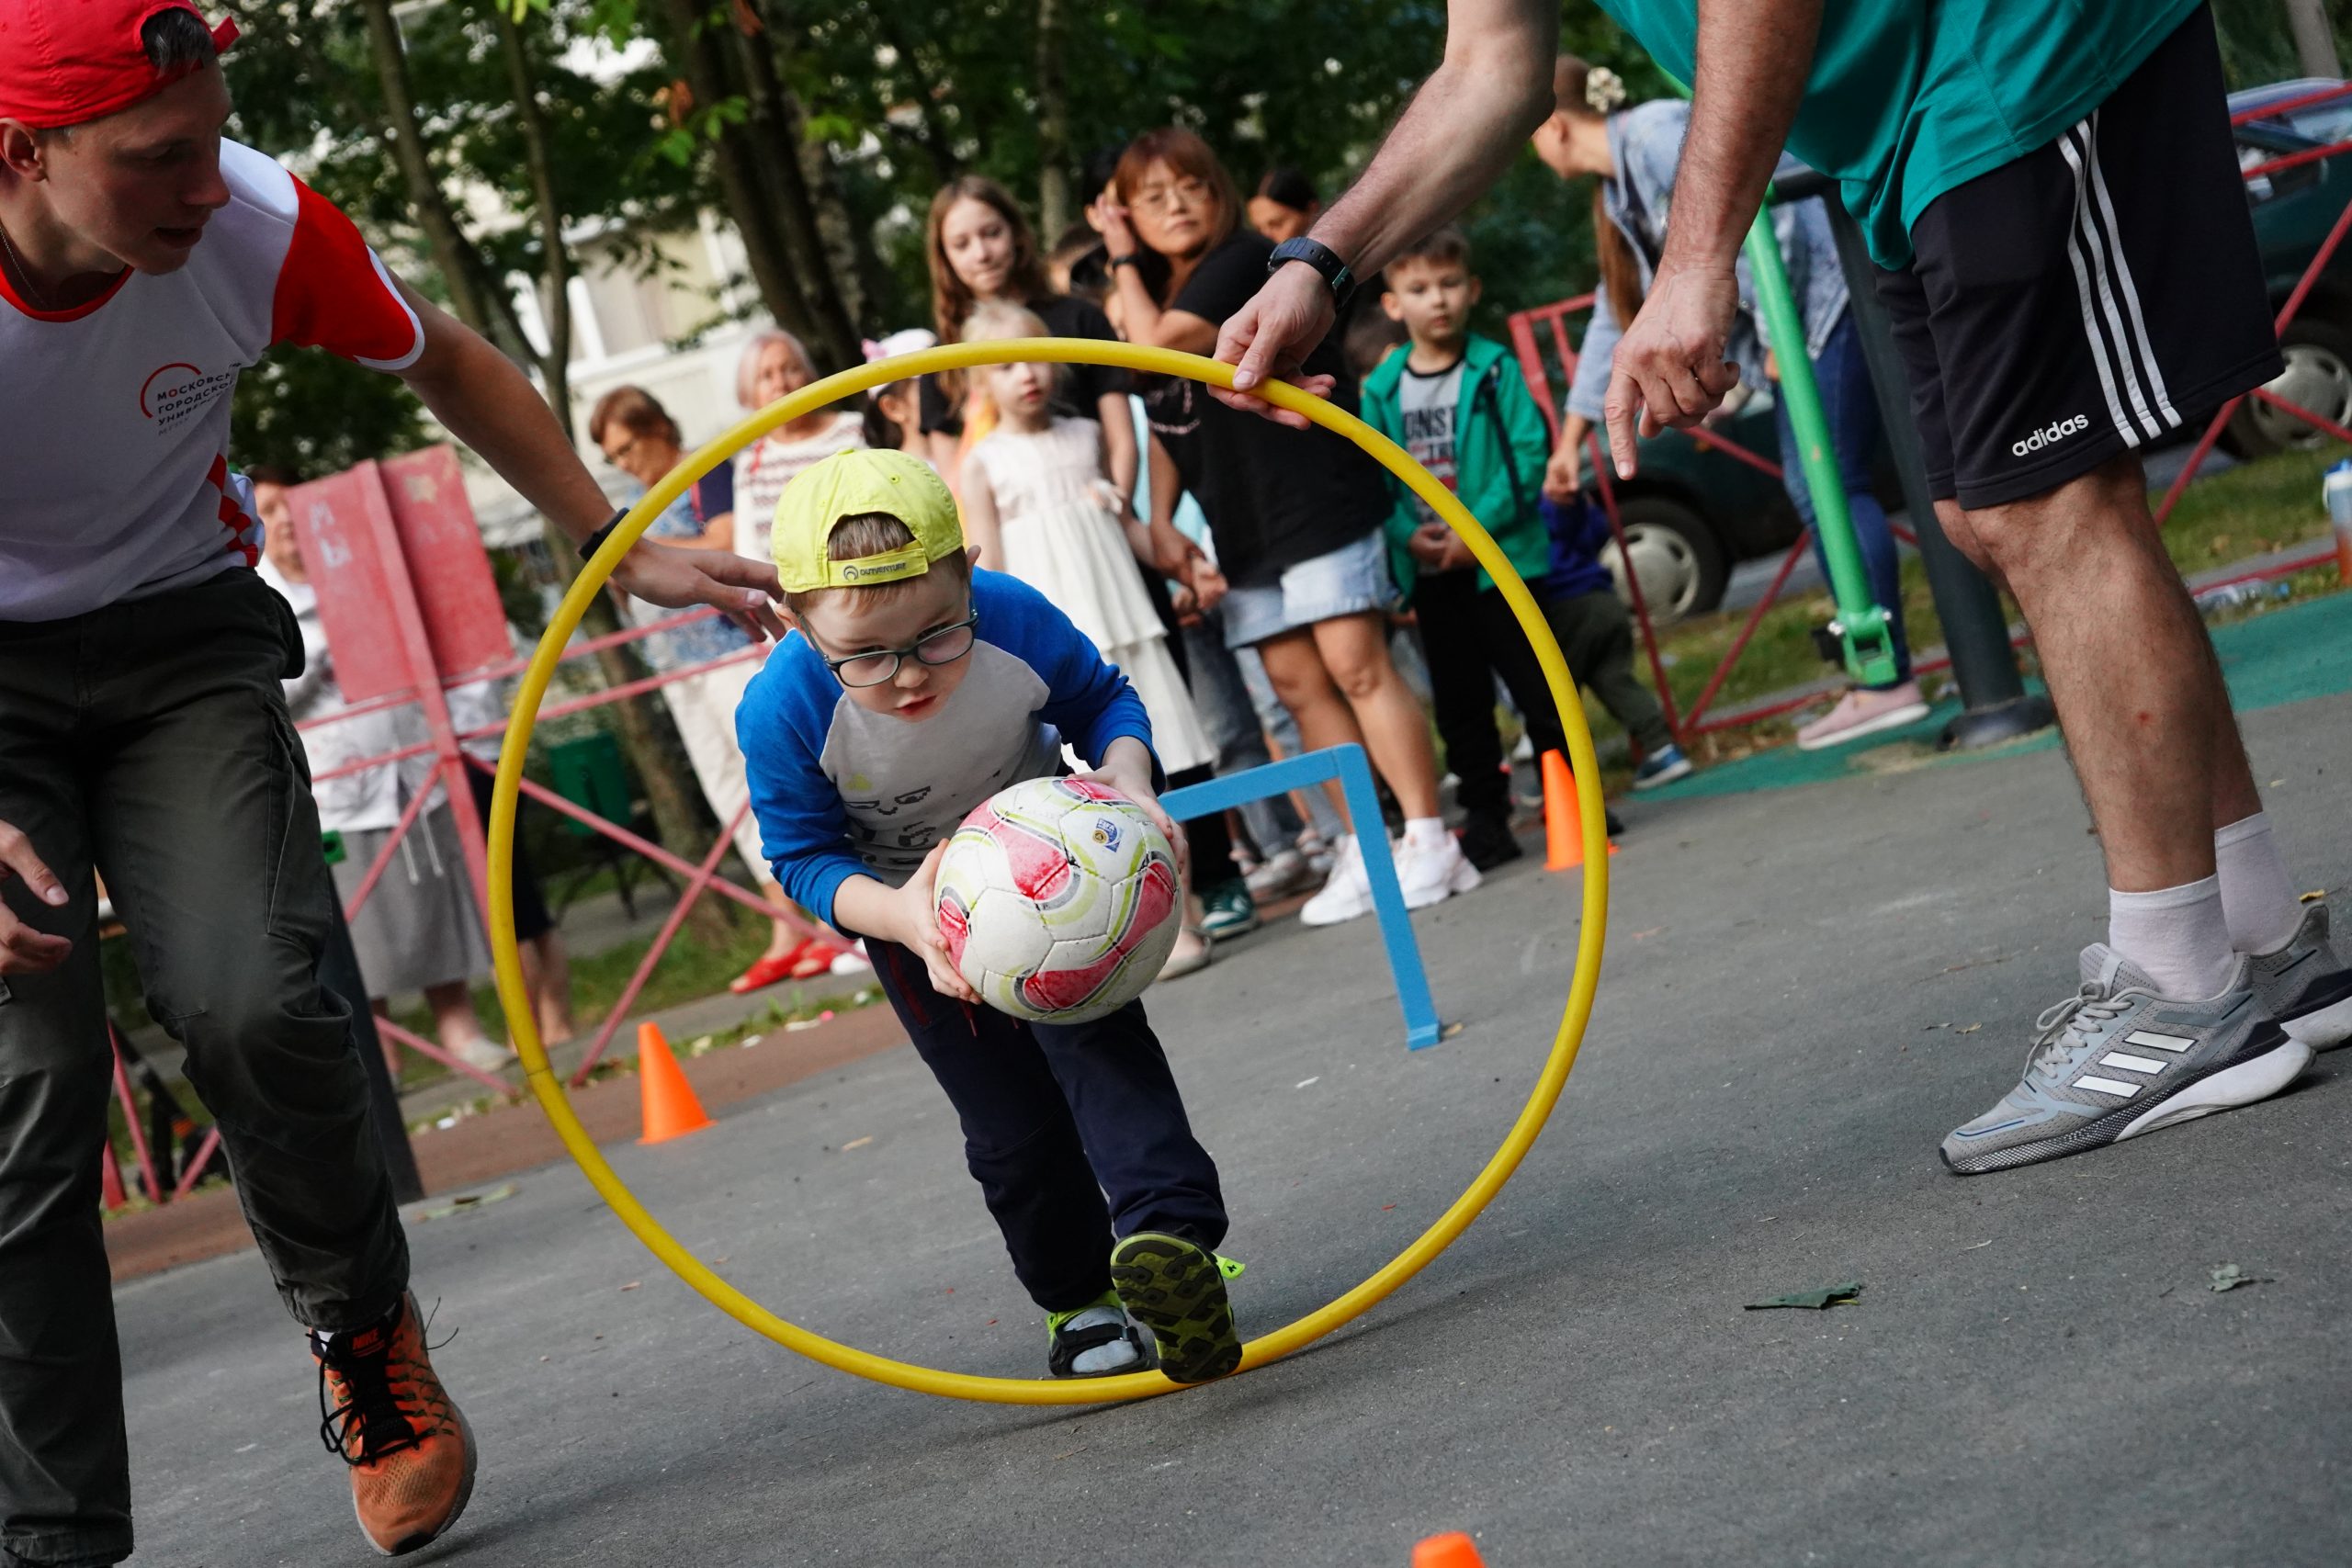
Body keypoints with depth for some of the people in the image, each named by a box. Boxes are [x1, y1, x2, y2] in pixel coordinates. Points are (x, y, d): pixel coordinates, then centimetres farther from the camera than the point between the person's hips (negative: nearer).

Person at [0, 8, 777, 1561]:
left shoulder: (260, 227, -20)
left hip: (179, 633, 2)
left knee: (249, 1001, -20)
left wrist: (625, 551, 8)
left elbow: (449, 362, 3)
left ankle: (367, 1331, 11)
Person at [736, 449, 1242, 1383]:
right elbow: (805, 859, -20)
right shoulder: (784, 713, -35)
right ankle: (1080, 1302, 23)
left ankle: (1167, 1232, -32)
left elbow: (1102, 701, -9)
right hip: (914, 899, 0)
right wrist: (900, 915, -39)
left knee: (1091, 1029, -24)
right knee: (1010, 1123, 4)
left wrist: (1127, 779, -30)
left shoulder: (1017, 623, -31)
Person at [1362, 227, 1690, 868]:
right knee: (1460, 706, 9)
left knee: (1540, 688, 1)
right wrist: (1407, 535, -16)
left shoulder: (1494, 370, -4)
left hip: (1502, 558, -3)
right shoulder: (1382, 389, 3)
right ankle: (1486, 821, 18)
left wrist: (1476, 528, -18)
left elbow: (1528, 455, -10)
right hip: (1429, 573, 3)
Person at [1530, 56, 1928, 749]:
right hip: (1793, 315, 10)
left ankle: (1888, 681, -12)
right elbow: (1617, 310, 26)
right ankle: (1880, 673, 8)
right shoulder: (1615, 187, 18)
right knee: (1814, 488, 7)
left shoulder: (1657, 134, -13)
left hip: (1826, 292, -10)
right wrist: (1572, 435, 27)